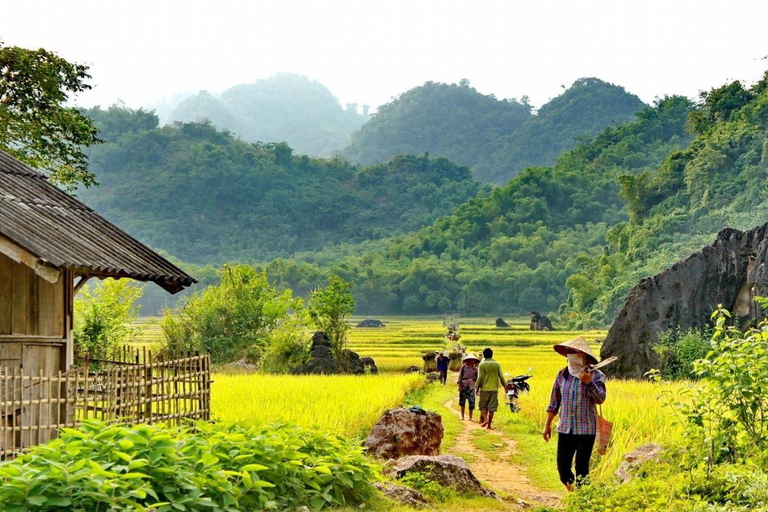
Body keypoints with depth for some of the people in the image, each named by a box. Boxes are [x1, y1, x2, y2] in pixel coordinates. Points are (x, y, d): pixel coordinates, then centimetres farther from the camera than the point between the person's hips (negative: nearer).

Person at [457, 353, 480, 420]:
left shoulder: (475, 369, 5)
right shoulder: (463, 367, 0)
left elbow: (477, 378, 8)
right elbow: (460, 376, 2)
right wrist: (459, 385, -4)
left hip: (471, 387, 1)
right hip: (464, 386, -1)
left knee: (471, 402, -4)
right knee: (462, 401, 5)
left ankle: (470, 417, 5)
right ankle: (462, 416, 17)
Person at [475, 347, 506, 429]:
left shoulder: (482, 365, -3)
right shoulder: (497, 364, 4)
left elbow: (480, 378, -8)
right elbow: (501, 377, 3)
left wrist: (477, 387, 0)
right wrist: (505, 386, 13)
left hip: (484, 389, -2)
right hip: (494, 389, 2)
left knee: (483, 406, 10)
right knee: (492, 407, 4)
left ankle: (485, 419, -12)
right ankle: (489, 425, 4)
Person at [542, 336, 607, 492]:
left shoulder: (596, 375, -4)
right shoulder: (562, 374, 6)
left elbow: (600, 399, -16)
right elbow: (554, 402, 13)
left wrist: (588, 383, -27)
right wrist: (547, 425, 14)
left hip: (586, 430, -3)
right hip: (565, 429, 4)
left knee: (582, 469, 1)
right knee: (562, 467, 4)